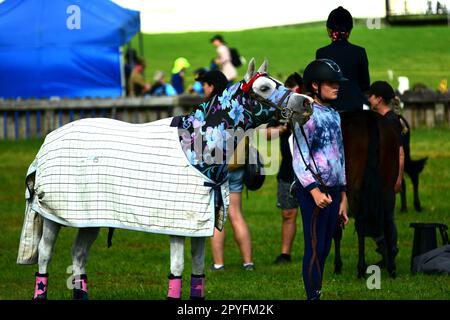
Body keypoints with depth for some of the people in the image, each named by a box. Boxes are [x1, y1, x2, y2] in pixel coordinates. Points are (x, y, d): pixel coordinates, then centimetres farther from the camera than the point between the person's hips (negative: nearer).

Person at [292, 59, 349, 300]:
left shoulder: (334, 115, 16)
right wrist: (314, 190, -24)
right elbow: (299, 160, -14)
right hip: (313, 191, -8)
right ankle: (313, 296, -4)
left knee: (324, 249, 9)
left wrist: (343, 197, 20)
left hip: (333, 190, 8)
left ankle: (317, 294, 13)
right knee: (315, 248, -6)